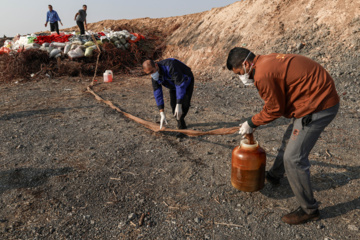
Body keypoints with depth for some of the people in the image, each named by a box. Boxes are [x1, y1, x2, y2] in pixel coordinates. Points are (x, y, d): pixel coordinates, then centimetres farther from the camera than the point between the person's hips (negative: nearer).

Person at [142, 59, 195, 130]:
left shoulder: (170, 67, -42)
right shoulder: (154, 76, -20)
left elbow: (180, 85, -43)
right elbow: (157, 94, -20)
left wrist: (179, 105, -46)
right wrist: (162, 113, -27)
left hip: (186, 81, -5)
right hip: (174, 85, 5)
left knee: (185, 104, -21)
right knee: (173, 104, -11)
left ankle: (180, 119, 6)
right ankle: (180, 123, 11)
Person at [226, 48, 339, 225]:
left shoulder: (263, 74, -22)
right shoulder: (267, 61, 9)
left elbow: (274, 109, -13)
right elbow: (277, 102, 16)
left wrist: (252, 123, 1)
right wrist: (255, 122, 17)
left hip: (318, 106, -11)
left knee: (294, 158, -6)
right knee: (289, 139, 25)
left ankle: (309, 210, 11)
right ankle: (274, 176, 49)